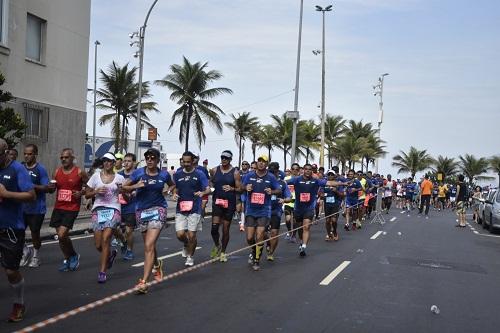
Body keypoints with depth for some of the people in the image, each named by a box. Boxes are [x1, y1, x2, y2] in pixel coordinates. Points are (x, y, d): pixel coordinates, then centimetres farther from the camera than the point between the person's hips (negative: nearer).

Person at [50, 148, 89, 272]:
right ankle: (67, 260, 25)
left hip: (72, 208, -5)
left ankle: (74, 255, 11)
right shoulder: (57, 171, 7)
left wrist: (81, 192, -14)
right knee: (60, 236, 8)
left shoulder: (80, 172, -6)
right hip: (58, 207, 5)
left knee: (62, 235, -14)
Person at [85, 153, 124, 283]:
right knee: (98, 245, -1)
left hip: (114, 210, -2)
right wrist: (96, 191, -8)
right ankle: (110, 254, 34)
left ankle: (102, 272, -10)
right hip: (98, 210, 2)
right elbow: (87, 194, 11)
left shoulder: (119, 178, 5)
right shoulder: (96, 176, 8)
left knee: (105, 239, -19)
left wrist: (122, 191, -14)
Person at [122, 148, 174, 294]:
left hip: (158, 210, -3)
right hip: (141, 211, 3)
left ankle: (143, 282, -17)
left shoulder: (164, 175, 0)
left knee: (149, 245, -16)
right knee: (149, 245, 18)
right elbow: (124, 187, 5)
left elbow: (172, 185, 20)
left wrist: (167, 190, -1)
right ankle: (157, 264, 50)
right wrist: (136, 186, -13)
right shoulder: (138, 173, -1)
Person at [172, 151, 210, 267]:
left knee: (191, 235, -1)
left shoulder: (199, 174, -1)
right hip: (180, 209, 3)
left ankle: (190, 256, 22)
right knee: (180, 234, -5)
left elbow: (208, 189, -3)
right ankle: (186, 245, 30)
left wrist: (202, 193, -25)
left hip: (194, 209, -2)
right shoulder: (177, 174, 8)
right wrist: (174, 194, -5)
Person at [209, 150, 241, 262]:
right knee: (214, 227, -10)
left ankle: (223, 252, 23)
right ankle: (217, 246, 19)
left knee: (226, 229, 6)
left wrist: (232, 189, -20)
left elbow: (239, 189, -2)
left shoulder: (235, 173, -2)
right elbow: (210, 183, 20)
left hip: (229, 203, -1)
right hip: (217, 202, 1)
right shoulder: (214, 171, 5)